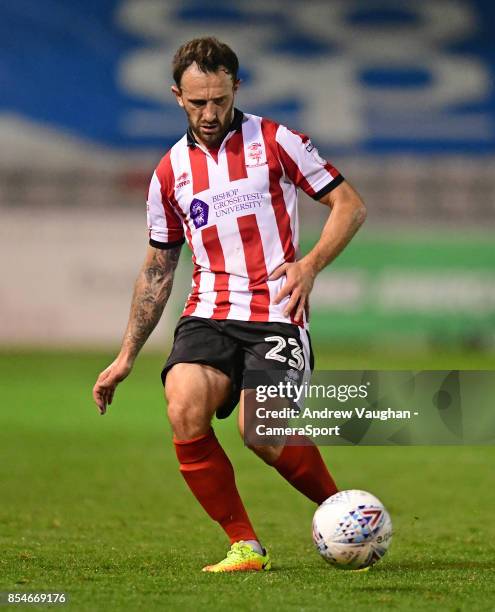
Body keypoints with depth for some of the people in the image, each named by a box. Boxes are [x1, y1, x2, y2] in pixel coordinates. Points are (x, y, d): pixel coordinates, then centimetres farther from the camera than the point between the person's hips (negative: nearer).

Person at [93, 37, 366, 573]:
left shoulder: (273, 141, 2)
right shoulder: (170, 172, 14)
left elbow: (349, 205, 3)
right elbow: (157, 268, 22)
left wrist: (311, 263, -14)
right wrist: (126, 356, 19)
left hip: (276, 313, -3)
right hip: (207, 317, 4)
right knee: (185, 411, -26)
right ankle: (245, 545, -11)